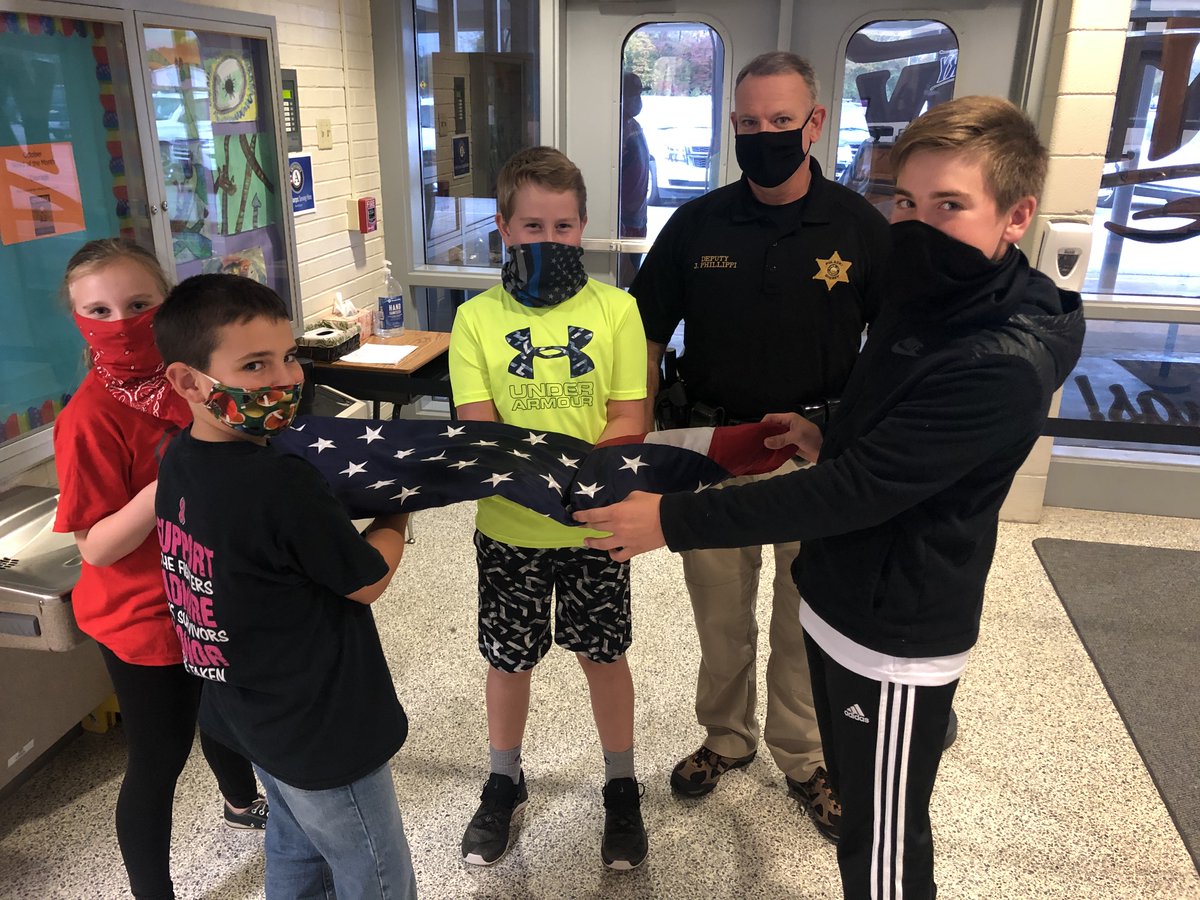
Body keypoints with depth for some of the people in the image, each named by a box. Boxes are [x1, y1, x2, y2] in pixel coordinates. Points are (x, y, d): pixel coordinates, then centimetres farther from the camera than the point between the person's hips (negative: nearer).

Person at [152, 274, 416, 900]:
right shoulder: (282, 488, -33)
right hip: (323, 736, -9)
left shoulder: (179, 460, -6)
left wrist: (345, 493, -3)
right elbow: (368, 581, -18)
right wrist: (397, 507, -3)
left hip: (250, 710, 9)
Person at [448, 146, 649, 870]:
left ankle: (622, 788, 39)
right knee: (509, 660, 16)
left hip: (594, 524, 0)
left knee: (604, 656, 15)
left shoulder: (616, 310, -6)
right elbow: (477, 427, -9)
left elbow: (628, 421, -8)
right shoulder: (478, 318, -4)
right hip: (508, 526, 1)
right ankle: (505, 782, 42)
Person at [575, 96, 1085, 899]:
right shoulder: (927, 300, 2)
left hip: (896, 642, -8)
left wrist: (672, 521, -27)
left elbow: (854, 492, -30)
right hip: (845, 601, 9)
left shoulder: (1004, 365, -28)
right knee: (854, 802, 27)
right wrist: (835, 440, -1)